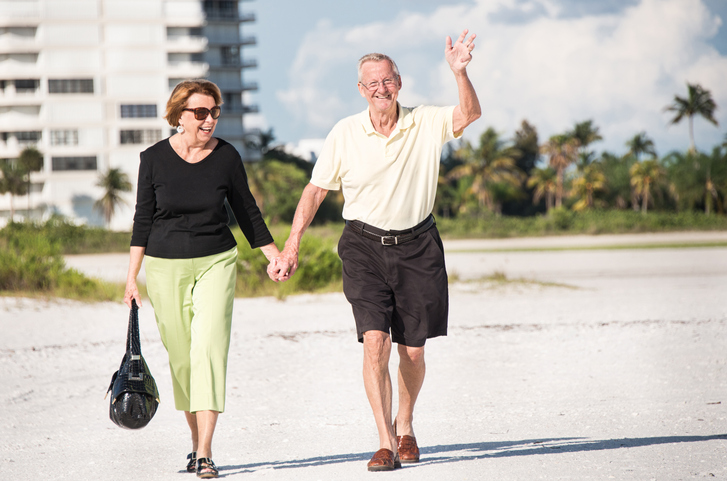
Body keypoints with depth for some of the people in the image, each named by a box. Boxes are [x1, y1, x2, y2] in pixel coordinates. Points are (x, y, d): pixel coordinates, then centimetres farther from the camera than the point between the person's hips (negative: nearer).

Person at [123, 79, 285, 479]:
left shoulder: (226, 157, -2)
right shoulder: (154, 158, -2)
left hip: (216, 263, -1)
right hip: (165, 267, 1)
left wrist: (275, 256, 7)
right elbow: (143, 220, 4)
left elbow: (246, 212, 10)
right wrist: (132, 277, 2)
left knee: (209, 348, -15)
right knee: (181, 357, 6)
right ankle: (196, 442, 23)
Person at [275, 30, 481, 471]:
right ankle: (385, 443, -12)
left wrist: (460, 72, -35)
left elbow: (470, 115, -18)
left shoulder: (425, 125, -2)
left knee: (413, 351, 7)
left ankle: (405, 425, 33)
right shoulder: (345, 134, -1)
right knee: (375, 342, -15)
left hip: (417, 245, 1)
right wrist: (292, 246, 2)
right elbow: (316, 190, 5)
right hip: (365, 245, -1)